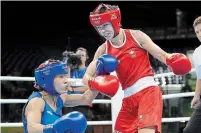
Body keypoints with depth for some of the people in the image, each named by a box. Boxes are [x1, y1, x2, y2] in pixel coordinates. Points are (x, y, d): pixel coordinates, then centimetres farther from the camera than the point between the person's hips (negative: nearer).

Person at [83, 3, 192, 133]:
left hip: (148, 91, -5)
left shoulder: (136, 36, -2)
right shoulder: (103, 50, 8)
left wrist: (174, 60, -24)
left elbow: (162, 55, -1)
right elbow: (87, 77, 6)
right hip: (129, 99, 5)